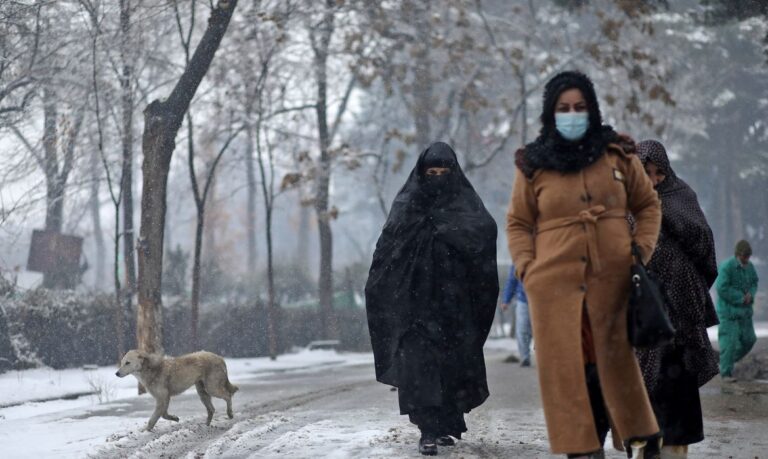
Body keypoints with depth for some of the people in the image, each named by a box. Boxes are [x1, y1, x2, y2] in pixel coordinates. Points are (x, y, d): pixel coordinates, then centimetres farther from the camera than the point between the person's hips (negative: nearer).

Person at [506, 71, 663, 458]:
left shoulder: (617, 154, 8)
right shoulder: (532, 164, 5)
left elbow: (648, 205, 16)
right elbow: (517, 223, 11)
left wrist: (642, 250, 4)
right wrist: (526, 267, -3)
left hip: (613, 278, 0)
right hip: (554, 281, 0)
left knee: (617, 361, 4)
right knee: (565, 366, -2)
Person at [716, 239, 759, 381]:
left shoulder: (749, 266, 3)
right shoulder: (726, 267, -18)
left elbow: (754, 283, 15)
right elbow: (722, 288, -22)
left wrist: (750, 295, -7)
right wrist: (741, 298, -17)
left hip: (744, 310, 7)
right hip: (728, 310, -7)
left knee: (748, 340, 8)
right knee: (730, 341, -8)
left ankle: (727, 361, 27)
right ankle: (726, 373, 2)